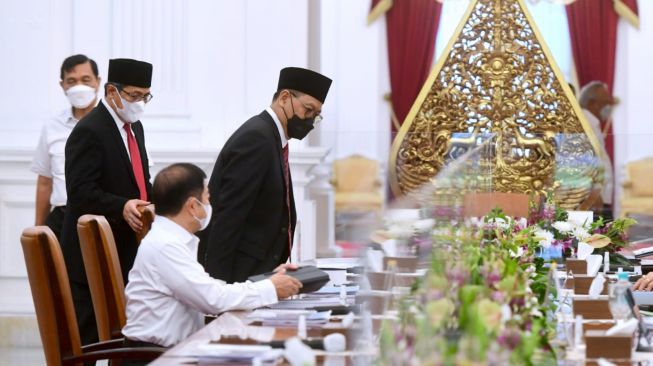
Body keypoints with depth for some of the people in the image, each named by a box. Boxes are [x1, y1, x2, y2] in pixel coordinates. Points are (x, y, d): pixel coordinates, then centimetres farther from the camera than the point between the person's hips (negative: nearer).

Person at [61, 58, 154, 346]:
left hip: (128, 251, 9)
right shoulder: (89, 131, -14)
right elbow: (81, 192, -20)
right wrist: (122, 207, -33)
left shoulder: (134, 127, 16)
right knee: (86, 338, -4)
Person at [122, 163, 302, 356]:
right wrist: (270, 289, -9)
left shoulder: (171, 239, 11)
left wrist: (268, 281, 7)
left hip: (177, 347, 8)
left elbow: (208, 288, 11)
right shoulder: (164, 246, -17)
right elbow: (214, 299, -20)